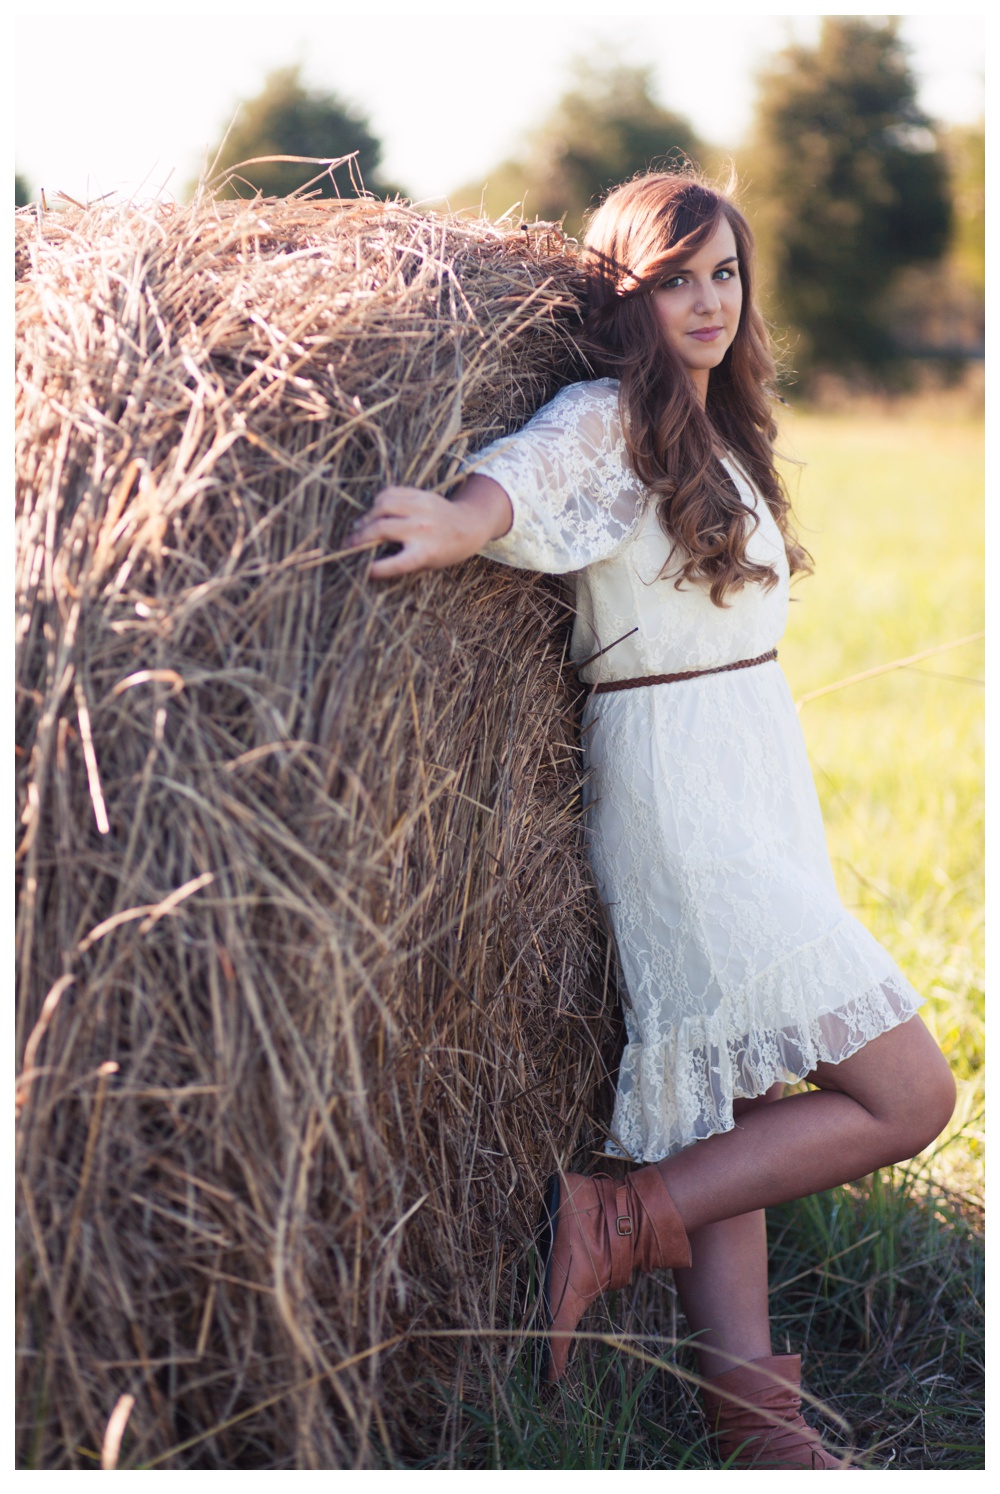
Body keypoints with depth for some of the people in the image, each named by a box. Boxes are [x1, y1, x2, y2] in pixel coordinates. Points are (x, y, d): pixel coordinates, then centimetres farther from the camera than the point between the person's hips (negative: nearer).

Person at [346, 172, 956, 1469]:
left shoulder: (715, 433, 16)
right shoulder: (606, 419, -11)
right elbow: (517, 480, -32)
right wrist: (453, 523, -54)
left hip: (760, 772, 9)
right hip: (677, 786, -9)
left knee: (732, 1097, 9)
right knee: (908, 1094, -9)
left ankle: (749, 1401, 14)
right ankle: (618, 1222, -5)